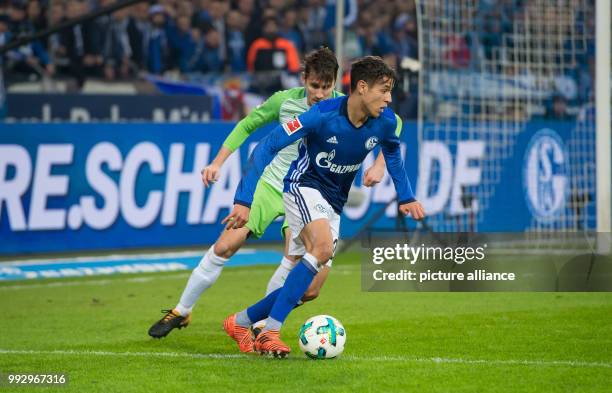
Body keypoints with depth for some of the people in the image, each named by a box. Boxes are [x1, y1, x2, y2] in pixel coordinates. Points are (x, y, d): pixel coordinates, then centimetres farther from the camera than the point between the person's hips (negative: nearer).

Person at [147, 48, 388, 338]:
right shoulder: (285, 101, -6)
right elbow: (247, 125, 10)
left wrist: (379, 165, -17)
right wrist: (218, 162, 4)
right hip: (272, 183, 2)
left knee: (294, 258, -25)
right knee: (225, 246, -6)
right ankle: (182, 312, 10)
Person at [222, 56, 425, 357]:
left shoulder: (385, 122, -10)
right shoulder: (322, 115, -26)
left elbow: (392, 152, 17)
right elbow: (266, 148, -23)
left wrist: (405, 197, 14)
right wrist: (244, 201, -28)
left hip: (334, 203, 6)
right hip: (304, 186, -6)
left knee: (308, 288, 0)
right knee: (323, 247, -34)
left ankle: (240, 323, 17)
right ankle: (270, 332, -31)